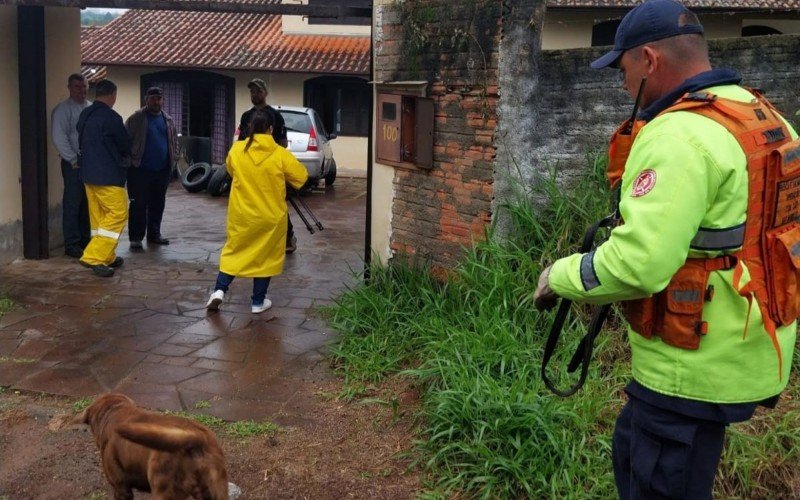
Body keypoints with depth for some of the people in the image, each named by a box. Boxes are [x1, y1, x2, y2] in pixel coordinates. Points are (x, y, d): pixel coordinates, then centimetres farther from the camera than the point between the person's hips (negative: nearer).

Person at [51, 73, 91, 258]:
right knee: (72, 205, -3)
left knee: (88, 204, 12)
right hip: (74, 164, -6)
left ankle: (85, 239, 22)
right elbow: (59, 138, -12)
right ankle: (72, 245, 1)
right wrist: (74, 160, -13)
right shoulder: (63, 109, -6)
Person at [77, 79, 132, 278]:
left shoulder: (84, 115, 9)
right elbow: (125, 145, -5)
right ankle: (94, 257, -10)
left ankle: (106, 256, 19)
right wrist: (125, 157, 16)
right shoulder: (111, 117, -16)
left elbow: (82, 142, 16)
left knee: (99, 216, 13)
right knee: (118, 213, -5)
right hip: (108, 175, -9)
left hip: (89, 173, 9)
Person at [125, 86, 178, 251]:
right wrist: (130, 161, -8)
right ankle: (135, 238, 3)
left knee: (157, 205, 13)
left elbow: (174, 141, 20)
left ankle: (154, 234, 25)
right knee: (138, 205, -3)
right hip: (140, 170, -5)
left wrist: (173, 159, 9)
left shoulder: (168, 120, 12)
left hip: (162, 171, 5)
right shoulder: (136, 118, -4)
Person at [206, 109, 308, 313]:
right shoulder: (280, 154, -13)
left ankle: (219, 290, 4)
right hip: (270, 216, -2)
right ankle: (258, 302, 17)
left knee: (234, 251, 18)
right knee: (266, 256, 12)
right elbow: (302, 176, -2)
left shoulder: (236, 149, -5)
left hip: (241, 214, 2)